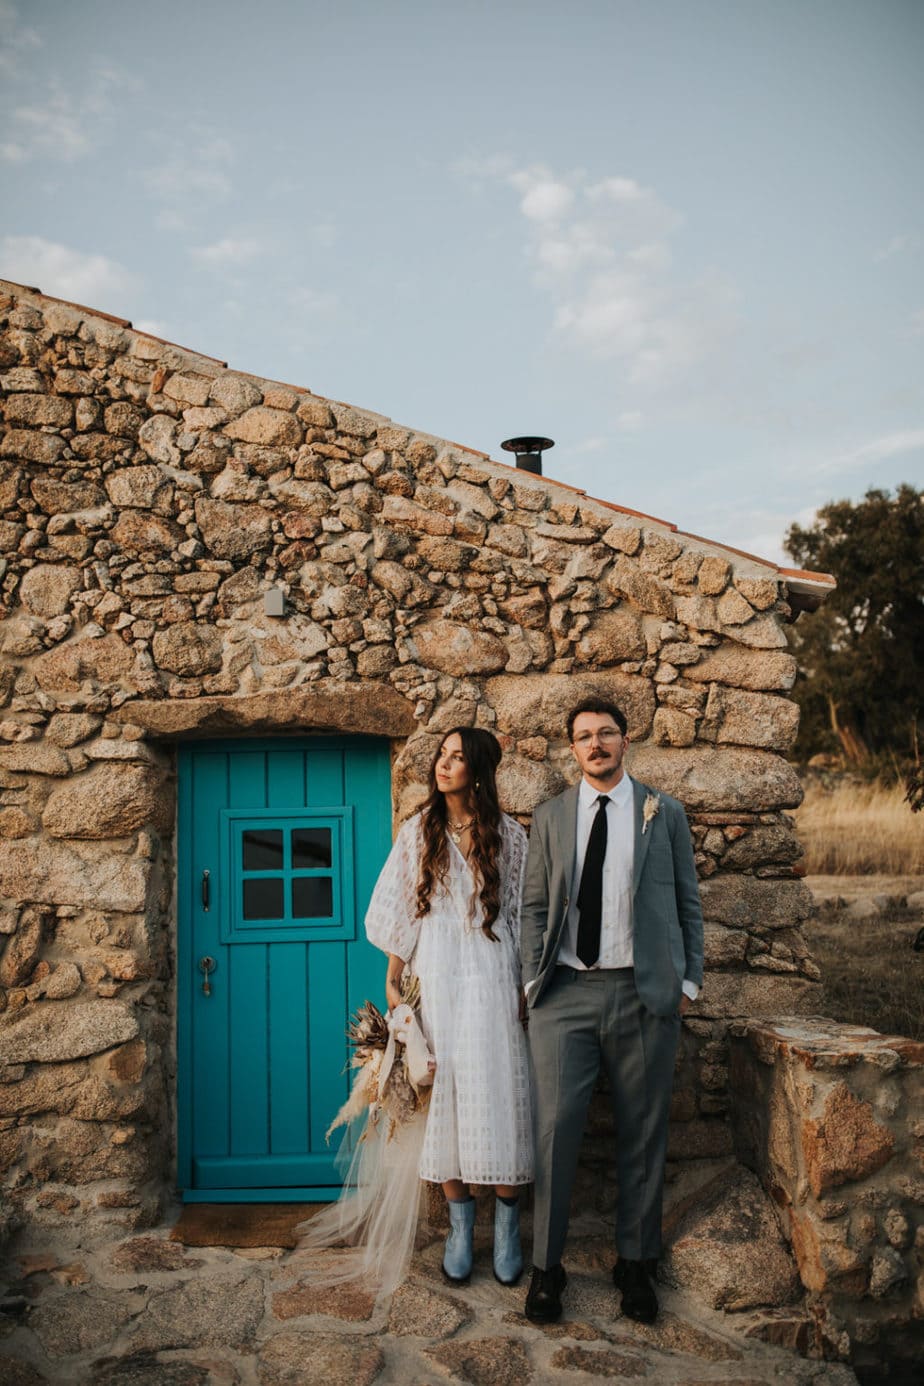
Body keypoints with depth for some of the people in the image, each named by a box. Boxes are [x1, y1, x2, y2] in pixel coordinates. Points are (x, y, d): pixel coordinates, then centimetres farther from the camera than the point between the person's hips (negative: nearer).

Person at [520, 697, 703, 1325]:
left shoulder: (665, 813, 8)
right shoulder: (550, 817, 10)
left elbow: (688, 901, 10)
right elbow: (535, 907, 10)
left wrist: (689, 980, 4)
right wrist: (533, 979, 2)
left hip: (645, 993, 0)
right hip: (566, 994, 0)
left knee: (643, 1133, 7)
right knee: (555, 1128, -2)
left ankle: (635, 1263, 23)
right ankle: (547, 1266, 13)